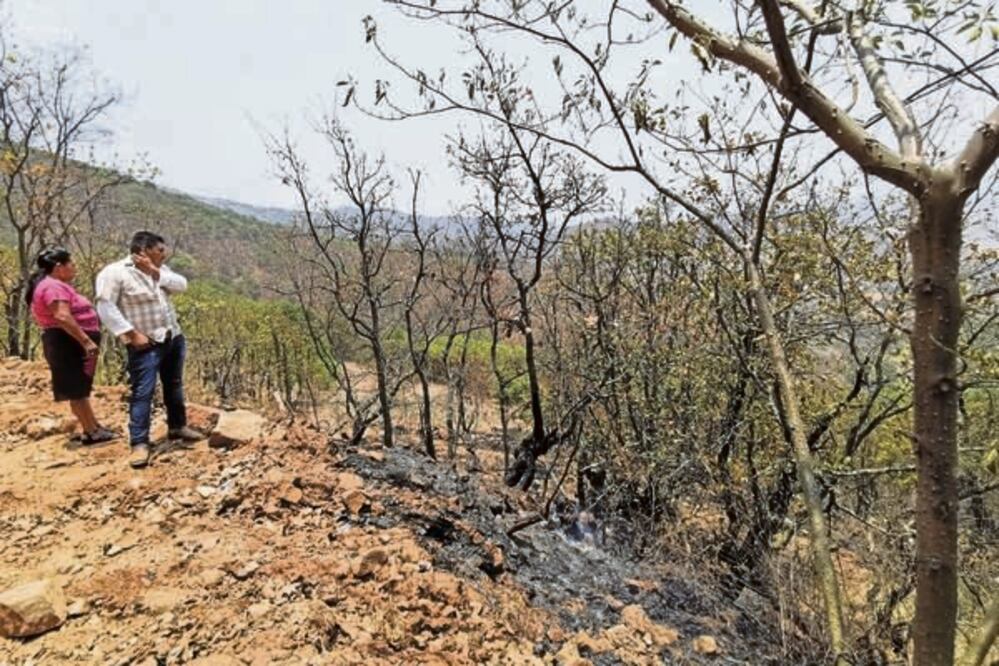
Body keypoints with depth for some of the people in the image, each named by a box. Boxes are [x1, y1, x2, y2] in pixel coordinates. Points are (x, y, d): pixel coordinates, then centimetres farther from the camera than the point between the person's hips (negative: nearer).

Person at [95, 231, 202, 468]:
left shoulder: (159, 270, 11)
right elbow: (105, 307, -18)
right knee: (143, 392, -7)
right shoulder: (114, 272, -12)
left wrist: (155, 271, -12)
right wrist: (132, 334, -22)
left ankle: (177, 426, 33)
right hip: (146, 345, -7)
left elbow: (181, 285, -1)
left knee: (174, 386, 18)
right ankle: (139, 443, -1)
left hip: (173, 339, 7)